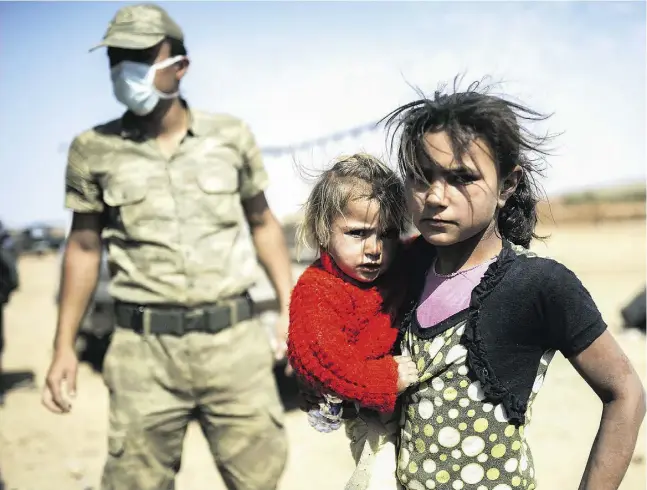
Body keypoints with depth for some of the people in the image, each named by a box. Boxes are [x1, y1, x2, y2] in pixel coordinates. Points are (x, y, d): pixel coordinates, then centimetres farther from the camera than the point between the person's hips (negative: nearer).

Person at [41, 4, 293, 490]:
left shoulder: (231, 135, 2)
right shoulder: (94, 150, 1)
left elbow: (263, 223, 12)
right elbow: (85, 246, 9)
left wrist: (290, 309, 6)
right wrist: (64, 346, 6)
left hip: (234, 340, 1)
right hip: (144, 351, 0)